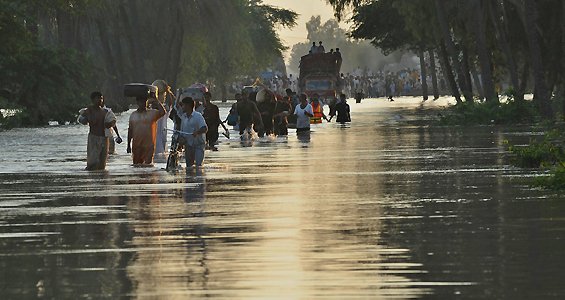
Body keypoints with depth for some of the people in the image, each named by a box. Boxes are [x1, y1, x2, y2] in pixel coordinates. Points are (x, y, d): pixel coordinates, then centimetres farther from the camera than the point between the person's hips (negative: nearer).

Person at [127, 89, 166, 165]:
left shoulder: (152, 113, 2)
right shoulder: (133, 115, 10)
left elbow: (163, 112, -16)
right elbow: (130, 130, 14)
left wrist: (155, 100, -14)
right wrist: (128, 145, 12)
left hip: (148, 145, -3)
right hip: (136, 146, 3)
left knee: (148, 164, -3)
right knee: (136, 164, 4)